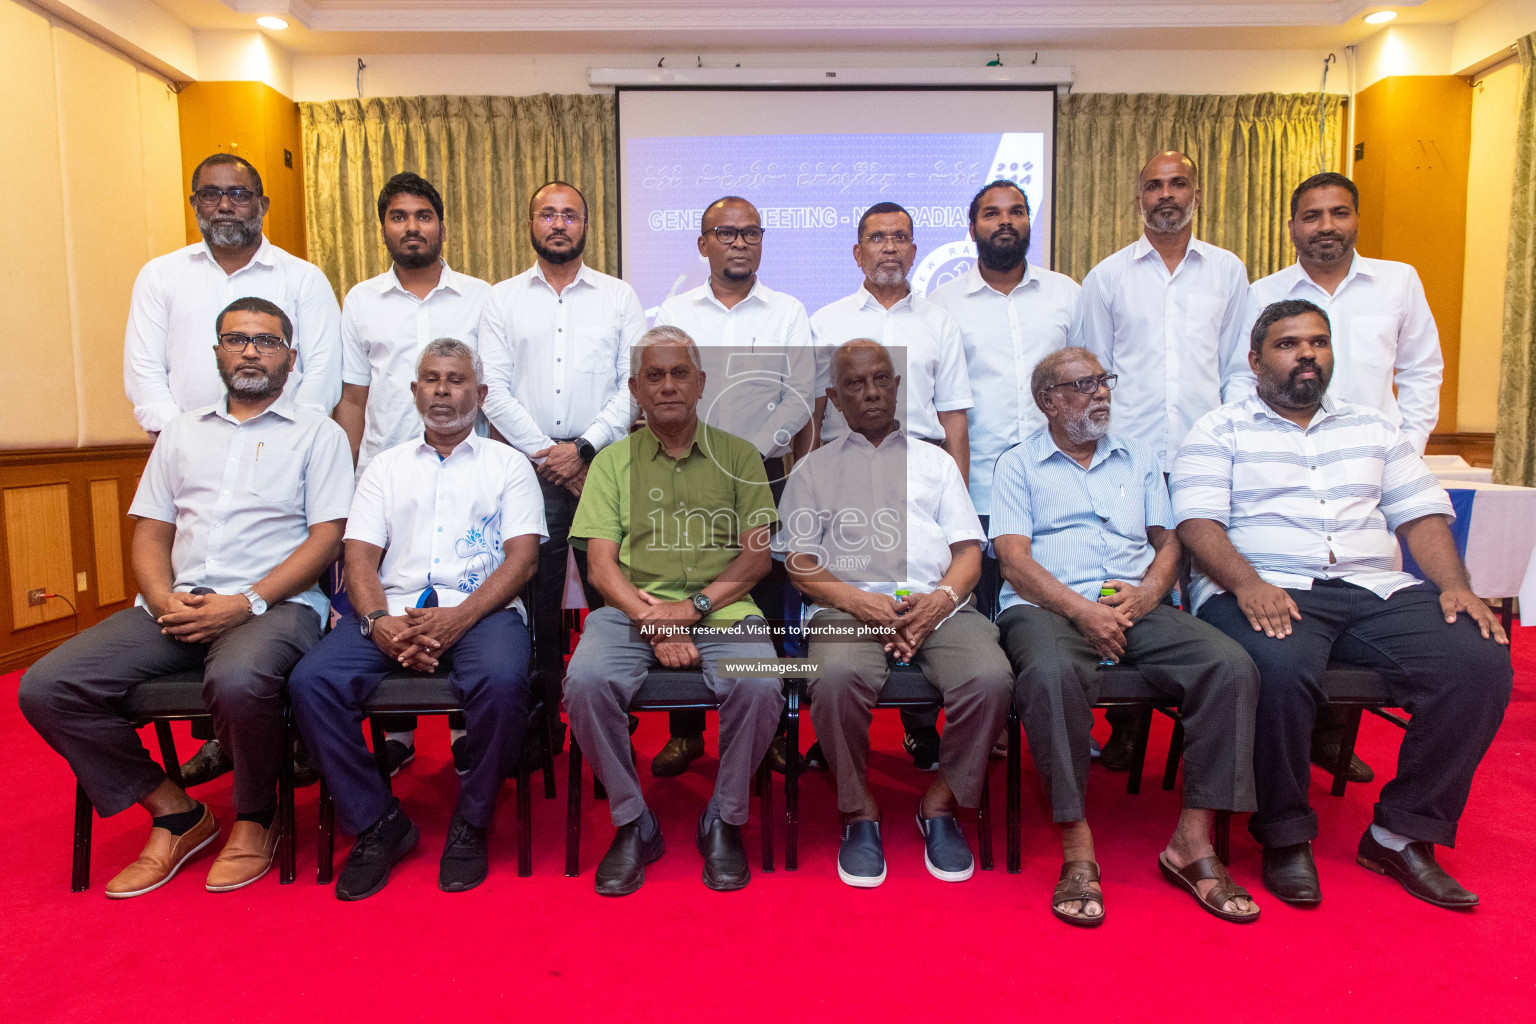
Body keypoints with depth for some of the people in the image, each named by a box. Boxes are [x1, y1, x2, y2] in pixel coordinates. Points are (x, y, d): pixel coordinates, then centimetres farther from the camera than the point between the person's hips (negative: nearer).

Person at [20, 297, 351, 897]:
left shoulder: (318, 434, 7)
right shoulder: (181, 433, 22)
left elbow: (327, 537, -3)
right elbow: (150, 532, 17)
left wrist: (247, 603, -15)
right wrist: (163, 601, -5)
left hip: (276, 603, -5)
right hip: (176, 606, 6)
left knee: (237, 681, -37)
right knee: (46, 687, -13)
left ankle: (255, 818, -6)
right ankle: (175, 813, 2)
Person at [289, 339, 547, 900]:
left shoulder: (507, 464, 14)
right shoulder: (385, 466, 22)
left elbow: (522, 558, 1)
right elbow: (359, 556, 10)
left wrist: (459, 618, -15)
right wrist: (378, 622, -11)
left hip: (480, 610, -2)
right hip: (392, 611, 3)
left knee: (502, 681, -34)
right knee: (310, 681, -23)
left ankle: (470, 825, -10)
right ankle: (377, 824, -6)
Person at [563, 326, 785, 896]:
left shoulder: (738, 455, 14)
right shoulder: (613, 461, 14)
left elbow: (756, 555, 6)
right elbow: (601, 566, 6)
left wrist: (693, 605, -9)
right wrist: (653, 621, -11)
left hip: (721, 609, 0)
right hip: (632, 609, 1)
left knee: (760, 687, -30)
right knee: (586, 682, -29)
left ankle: (724, 822, -3)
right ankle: (633, 824, -5)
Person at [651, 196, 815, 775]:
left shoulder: (788, 314, 7)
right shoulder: (674, 312, 10)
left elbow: (800, 397, -1)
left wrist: (747, 452, -12)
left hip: (763, 478, -1)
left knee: (766, 603, 2)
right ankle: (685, 732, 16)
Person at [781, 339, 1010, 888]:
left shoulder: (936, 461, 25)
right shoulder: (813, 469, 19)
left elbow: (968, 551, 15)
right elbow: (800, 565, 9)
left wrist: (940, 598, -7)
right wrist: (863, 602, -9)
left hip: (939, 603, 2)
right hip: (851, 605, -1)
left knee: (991, 678, -29)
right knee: (837, 679, -34)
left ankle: (940, 805, -4)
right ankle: (860, 812, -9)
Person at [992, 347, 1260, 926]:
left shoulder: (1140, 458, 24)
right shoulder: (1018, 464, 12)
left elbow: (1168, 543, 18)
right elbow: (1014, 558, -1)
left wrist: (1146, 594, -5)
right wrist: (1082, 609, -15)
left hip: (1136, 608, 4)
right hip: (1047, 607, -3)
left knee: (1231, 666, -23)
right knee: (1051, 675, -38)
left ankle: (1193, 840, -15)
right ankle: (1078, 849, -26)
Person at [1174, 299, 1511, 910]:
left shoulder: (1374, 429, 24)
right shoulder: (1220, 433, 9)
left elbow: (1421, 516, 17)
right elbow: (1198, 523, -4)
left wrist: (1454, 585, -1)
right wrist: (1247, 584, -22)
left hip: (1375, 590, 5)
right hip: (1264, 594, -4)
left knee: (1481, 663, -20)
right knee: (1281, 670, -36)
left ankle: (1402, 834, -4)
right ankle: (1285, 838, -12)